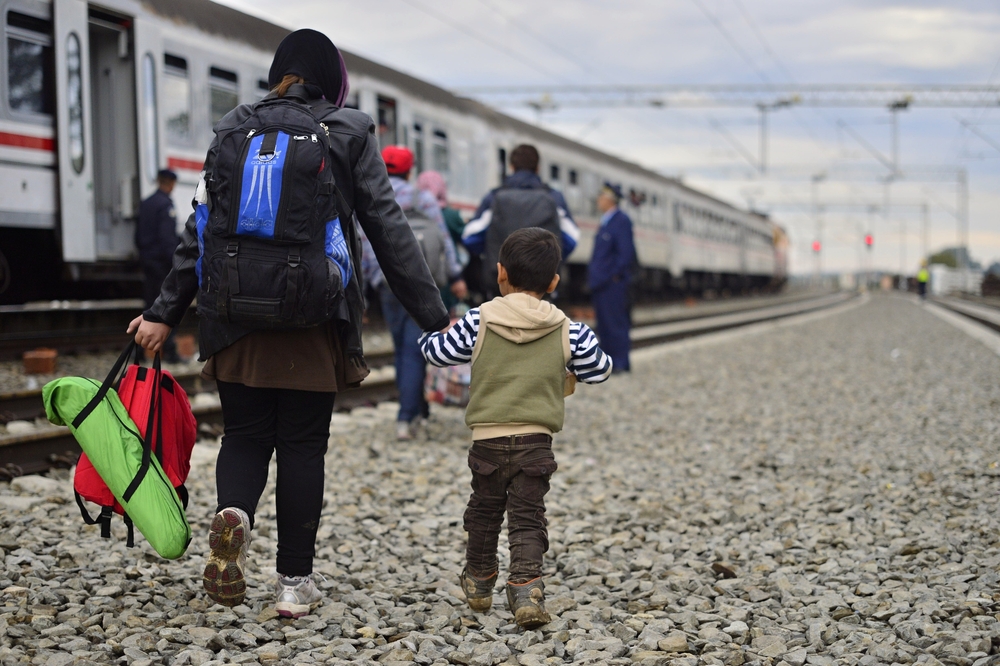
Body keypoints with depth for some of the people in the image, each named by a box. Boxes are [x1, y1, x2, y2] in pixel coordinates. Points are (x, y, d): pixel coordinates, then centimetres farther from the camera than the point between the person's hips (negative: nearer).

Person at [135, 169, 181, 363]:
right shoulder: (166, 205, -11)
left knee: (150, 306, 12)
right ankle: (169, 351, -8)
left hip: (147, 261, 8)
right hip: (162, 263, -8)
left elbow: (138, 235, 20)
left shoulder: (145, 204, 15)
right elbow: (168, 238, -19)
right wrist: (175, 262, -19)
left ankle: (140, 349, 10)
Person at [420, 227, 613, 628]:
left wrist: (431, 333, 28)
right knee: (527, 518, 3)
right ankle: (526, 589, -13)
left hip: (488, 440, 0)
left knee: (484, 511, 19)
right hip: (536, 442, 0)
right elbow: (599, 369, 10)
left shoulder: (478, 322, -3)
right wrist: (572, 370, 32)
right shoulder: (568, 331, 0)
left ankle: (479, 583, 33)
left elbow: (438, 352, 6)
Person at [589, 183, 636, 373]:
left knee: (616, 323, -6)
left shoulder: (621, 221, -10)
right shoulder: (605, 222, 18)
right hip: (600, 284, 9)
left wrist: (613, 276, -17)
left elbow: (626, 253, -15)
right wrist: (593, 275, 13)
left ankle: (621, 364, -3)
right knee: (604, 326, 10)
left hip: (613, 284, -9)